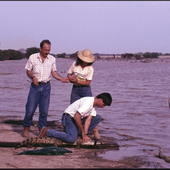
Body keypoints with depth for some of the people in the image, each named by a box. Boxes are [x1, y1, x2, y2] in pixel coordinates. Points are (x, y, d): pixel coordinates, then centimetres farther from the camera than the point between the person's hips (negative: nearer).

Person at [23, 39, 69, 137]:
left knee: (44, 110, 4)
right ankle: (26, 128, 15)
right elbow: (28, 71, 5)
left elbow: (54, 72, 8)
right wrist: (33, 77, -14)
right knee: (30, 109, -3)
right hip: (35, 86, -2)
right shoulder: (33, 57, 0)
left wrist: (61, 78, -9)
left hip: (46, 86, 2)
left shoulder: (52, 59, 5)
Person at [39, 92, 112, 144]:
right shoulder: (88, 103, -26)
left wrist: (85, 134, -13)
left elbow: (88, 119, -1)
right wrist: (83, 132, -19)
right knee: (71, 139, -32)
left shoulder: (93, 105, 4)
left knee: (98, 118, 2)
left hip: (77, 117, 9)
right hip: (69, 117, -9)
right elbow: (76, 117, -30)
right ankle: (47, 131, -16)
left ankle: (82, 134, 3)